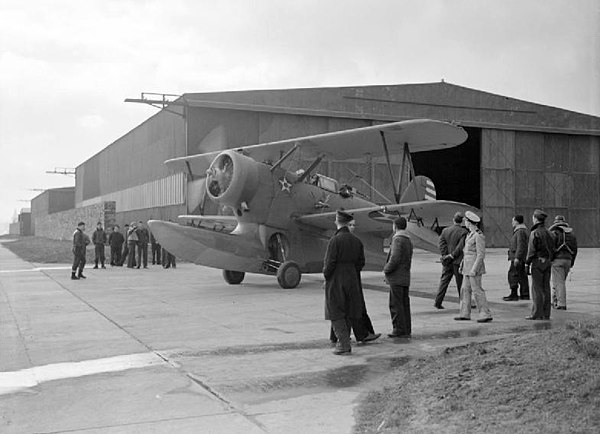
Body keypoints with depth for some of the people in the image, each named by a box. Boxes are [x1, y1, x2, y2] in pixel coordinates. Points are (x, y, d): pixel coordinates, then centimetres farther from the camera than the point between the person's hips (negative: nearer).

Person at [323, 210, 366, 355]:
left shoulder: (335, 240, -15)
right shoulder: (356, 240, 5)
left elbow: (329, 263, -17)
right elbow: (361, 262, 8)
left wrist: (326, 277, -2)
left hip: (336, 281, -6)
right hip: (352, 281, 6)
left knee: (336, 315, 0)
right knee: (347, 314, 14)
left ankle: (344, 344, -6)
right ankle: (344, 343, 20)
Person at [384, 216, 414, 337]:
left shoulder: (398, 240, -14)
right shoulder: (408, 240, 15)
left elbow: (394, 259, -22)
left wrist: (386, 269, -6)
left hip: (396, 278, -9)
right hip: (406, 277, 9)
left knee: (395, 304, -5)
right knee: (404, 304, 11)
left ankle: (399, 330, -4)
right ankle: (406, 330, 15)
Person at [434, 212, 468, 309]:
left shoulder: (445, 230, 5)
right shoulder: (464, 232, -10)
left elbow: (441, 243, -2)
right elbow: (461, 246, -17)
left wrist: (445, 256, -7)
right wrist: (452, 256, -11)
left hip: (447, 262, 4)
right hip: (458, 261, -4)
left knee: (443, 282, 7)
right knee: (461, 283, 6)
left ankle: (438, 302, 2)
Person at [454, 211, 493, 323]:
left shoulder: (479, 236, -16)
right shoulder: (470, 234, 12)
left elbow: (481, 255, -18)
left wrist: (474, 269, -21)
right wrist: (462, 264, 19)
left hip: (475, 266, -9)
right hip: (468, 266, 9)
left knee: (477, 290, -6)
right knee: (465, 289, 10)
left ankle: (486, 314, 1)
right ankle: (465, 314, 16)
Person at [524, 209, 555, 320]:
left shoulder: (535, 233, -12)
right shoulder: (548, 233, 11)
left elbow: (532, 250, -14)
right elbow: (552, 249, 14)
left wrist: (527, 263, -7)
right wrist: (549, 260, 19)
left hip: (538, 262, -7)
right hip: (547, 262, 7)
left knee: (537, 288, -4)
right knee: (546, 288, 9)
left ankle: (537, 314, -4)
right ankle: (546, 314, 12)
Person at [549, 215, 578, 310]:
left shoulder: (554, 233, -7)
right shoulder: (571, 234, 13)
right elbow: (575, 250, 14)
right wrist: (571, 264, 19)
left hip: (557, 260, -6)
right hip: (567, 260, 6)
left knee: (559, 282, -5)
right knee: (561, 281, 18)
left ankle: (562, 304, -9)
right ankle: (555, 301, 24)